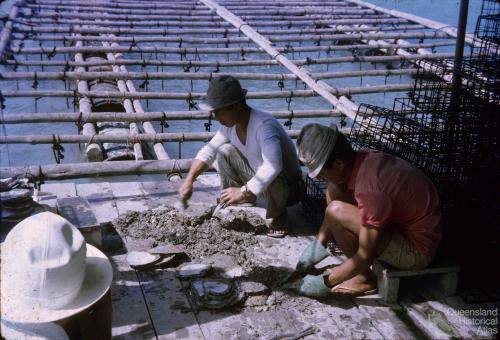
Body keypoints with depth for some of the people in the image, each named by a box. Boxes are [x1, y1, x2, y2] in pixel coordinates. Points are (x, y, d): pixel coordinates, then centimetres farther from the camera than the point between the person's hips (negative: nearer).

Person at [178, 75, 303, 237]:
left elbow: (273, 166, -45)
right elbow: (209, 150, 4)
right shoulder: (230, 125, -7)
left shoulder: (264, 124, -32)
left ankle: (279, 215, -9)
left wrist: (244, 191, -38)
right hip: (258, 181, 7)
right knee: (224, 151, -6)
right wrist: (189, 180, -6)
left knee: (270, 176, -40)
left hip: (289, 187, -7)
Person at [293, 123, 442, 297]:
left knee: (336, 212, -23)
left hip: (415, 250, -9)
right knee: (334, 191, 3)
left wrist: (325, 283, -12)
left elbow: (364, 258, -25)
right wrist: (319, 243, 10)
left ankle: (365, 279, -2)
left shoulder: (369, 191, -33)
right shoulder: (363, 159, -8)